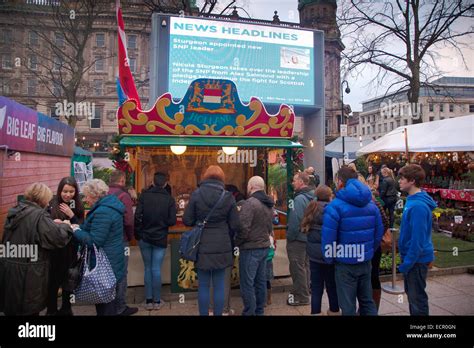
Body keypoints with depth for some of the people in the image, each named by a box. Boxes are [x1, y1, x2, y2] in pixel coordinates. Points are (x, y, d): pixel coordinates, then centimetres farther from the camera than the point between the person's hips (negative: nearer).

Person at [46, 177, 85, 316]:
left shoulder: (78, 206, -2)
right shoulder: (51, 204, -8)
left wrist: (71, 215, -17)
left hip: (71, 250, 2)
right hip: (53, 248, -2)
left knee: (68, 281, 13)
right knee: (52, 281, 4)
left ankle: (66, 309, 31)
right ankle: (51, 310, 25)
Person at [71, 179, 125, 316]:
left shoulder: (102, 212, -23)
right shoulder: (109, 205, 9)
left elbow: (94, 241, -24)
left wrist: (75, 230, -12)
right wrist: (78, 227, 3)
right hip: (111, 262, 10)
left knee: (104, 302, 3)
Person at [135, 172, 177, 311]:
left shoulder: (144, 195, -6)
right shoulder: (169, 199, -6)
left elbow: (137, 216, -12)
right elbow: (172, 221, -10)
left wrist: (138, 233, 1)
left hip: (144, 238, 1)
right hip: (160, 239, -1)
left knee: (148, 269, 12)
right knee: (156, 269, 6)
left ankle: (148, 301, 16)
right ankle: (157, 301, 15)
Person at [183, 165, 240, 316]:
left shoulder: (197, 194, -7)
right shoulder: (228, 197, -5)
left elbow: (187, 220, -4)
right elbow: (235, 225, -4)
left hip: (202, 247, 0)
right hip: (222, 247, 0)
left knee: (203, 285, 12)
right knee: (219, 286, 10)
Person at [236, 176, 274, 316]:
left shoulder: (250, 203, -18)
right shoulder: (269, 204, 11)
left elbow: (243, 227, -23)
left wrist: (237, 242, -8)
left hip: (250, 248, -9)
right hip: (264, 247, 9)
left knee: (247, 283, -1)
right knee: (261, 282, 15)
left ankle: (249, 312, 5)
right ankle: (259, 311, 25)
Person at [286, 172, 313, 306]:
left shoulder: (299, 199, -21)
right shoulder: (312, 197, 6)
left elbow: (295, 220, -23)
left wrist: (290, 237, -12)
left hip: (298, 238, -9)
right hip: (308, 237, 9)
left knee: (297, 267, 2)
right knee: (305, 266, 19)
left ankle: (301, 297, 10)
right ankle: (304, 291, 31)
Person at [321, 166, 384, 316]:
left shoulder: (335, 206, -17)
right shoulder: (371, 204, 4)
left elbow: (328, 238, -20)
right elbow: (379, 233, 6)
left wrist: (329, 259, -5)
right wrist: (369, 251, 16)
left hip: (345, 264, -6)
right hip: (366, 262, 6)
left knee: (348, 306, 8)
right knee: (367, 301, 21)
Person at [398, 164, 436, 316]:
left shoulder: (418, 206, -25)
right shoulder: (413, 200, 5)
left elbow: (418, 239, -25)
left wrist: (407, 263, -19)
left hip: (417, 259, -9)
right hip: (412, 257, 9)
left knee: (417, 298, 5)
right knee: (411, 294, 22)